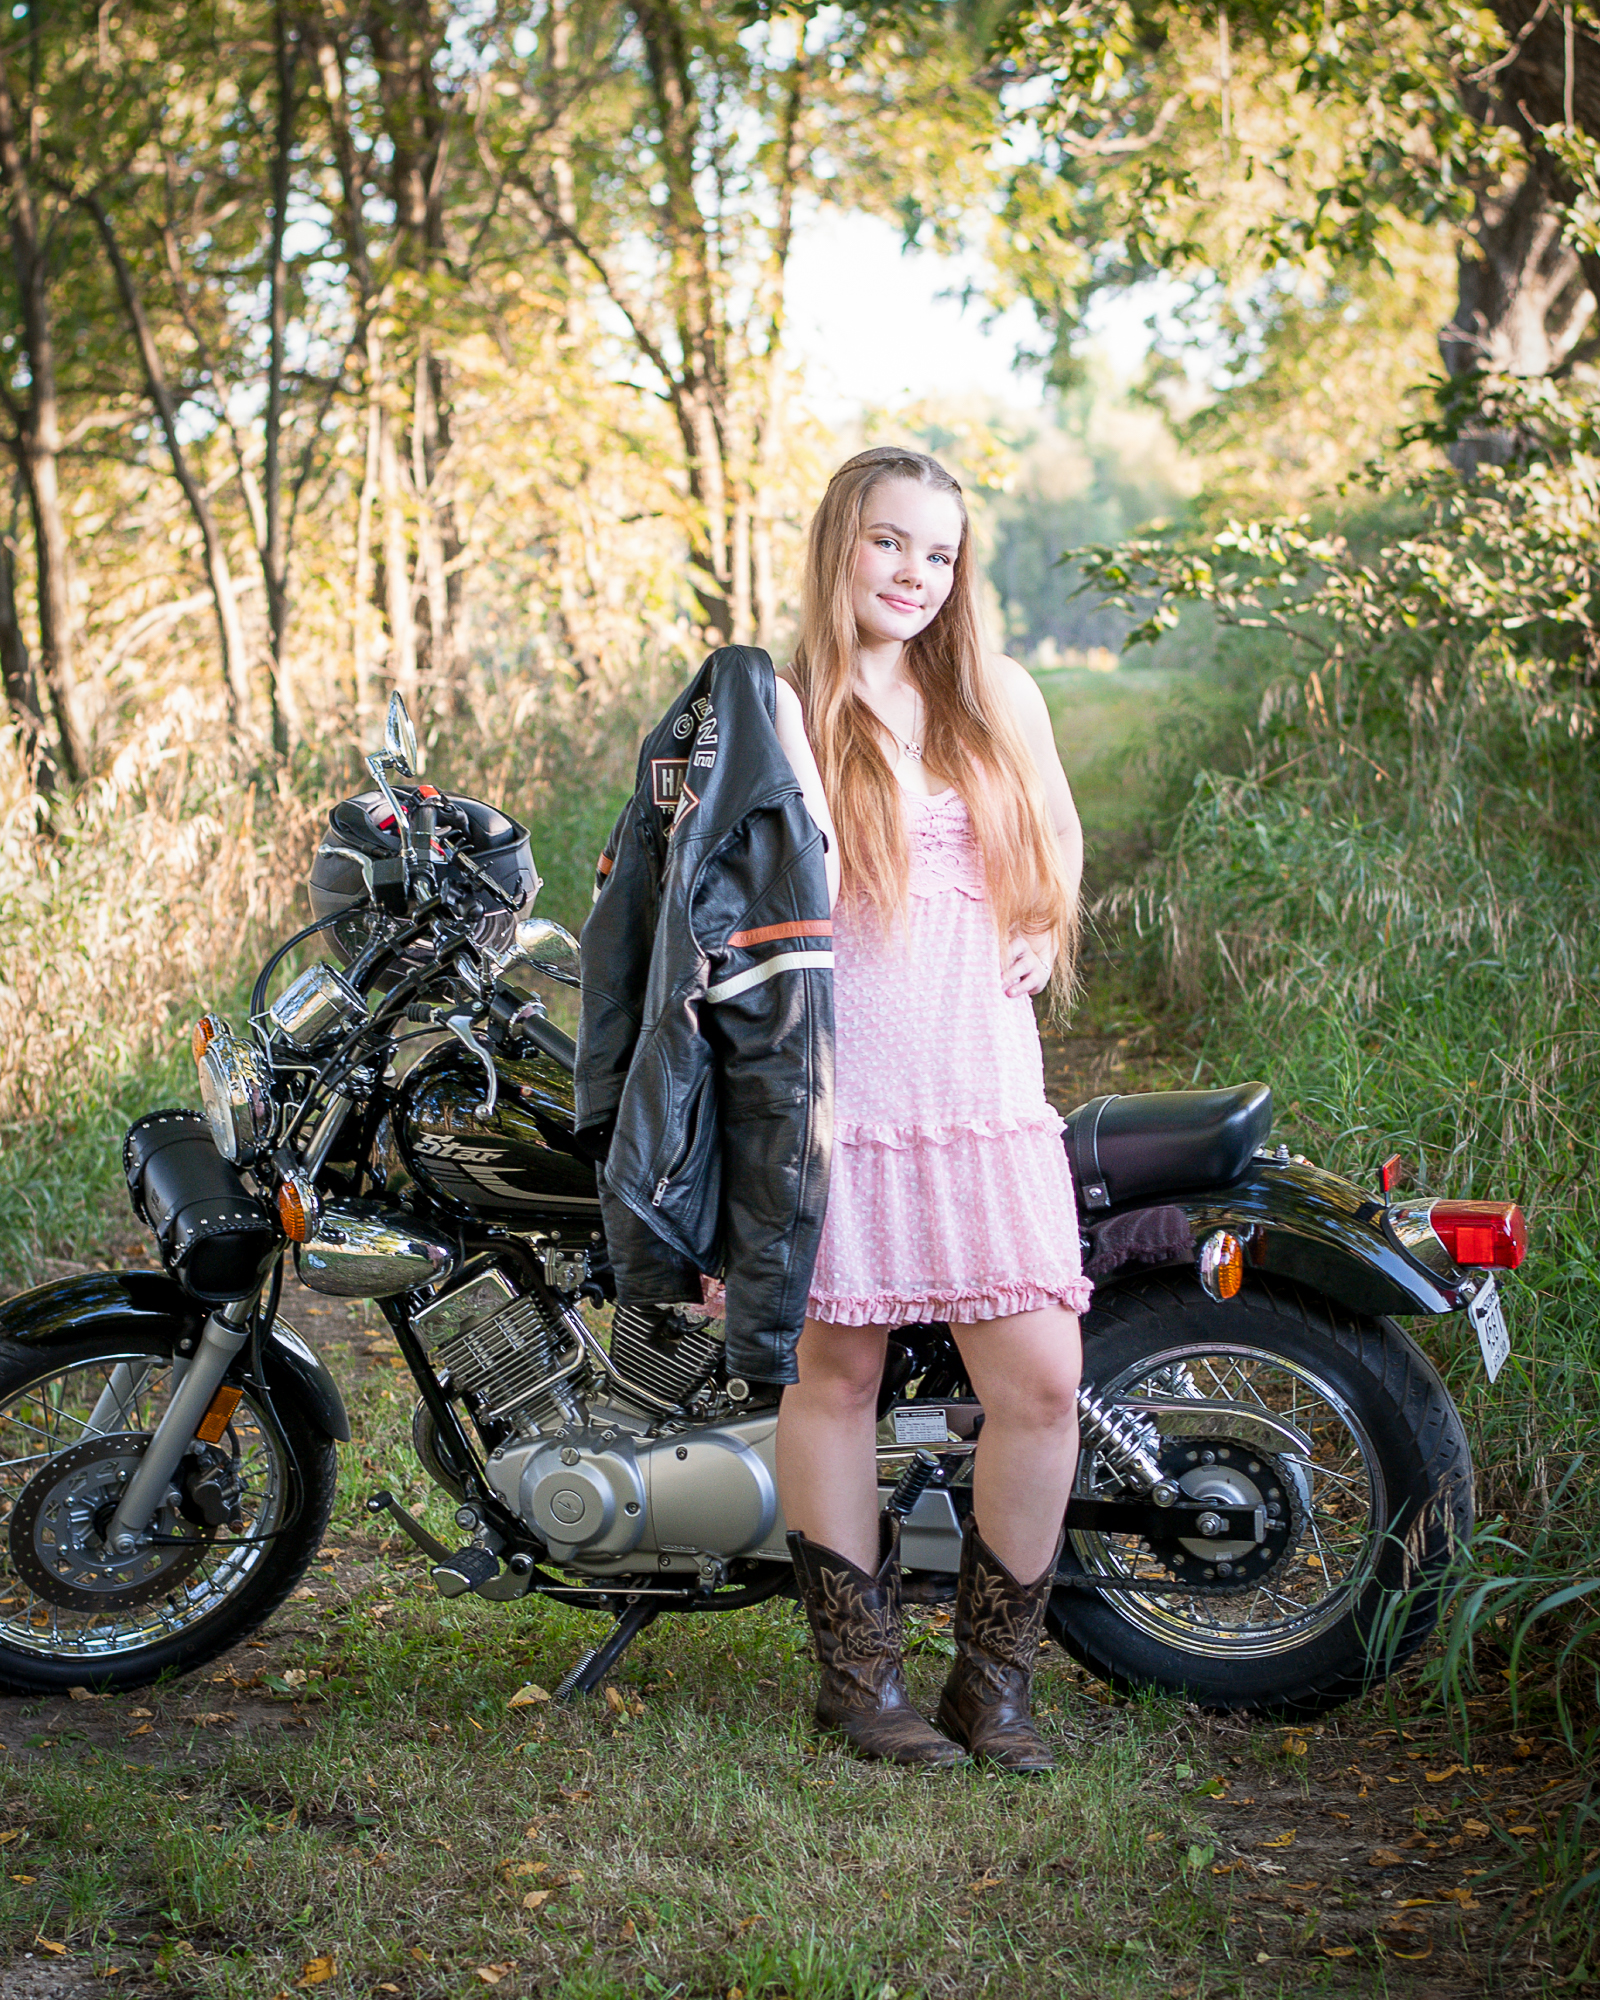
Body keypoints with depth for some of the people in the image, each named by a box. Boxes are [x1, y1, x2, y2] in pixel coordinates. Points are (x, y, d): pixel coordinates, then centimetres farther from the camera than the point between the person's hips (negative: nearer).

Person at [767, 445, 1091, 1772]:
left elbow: (1058, 845, 27)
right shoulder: (786, 704, 2)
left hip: (987, 1089, 3)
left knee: (1042, 1384, -4)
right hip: (843, 1094, -3)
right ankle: (860, 1673, 17)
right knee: (838, 1371, 3)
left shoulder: (1000, 697, 13)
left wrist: (1035, 941, 12)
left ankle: (994, 1674, 11)